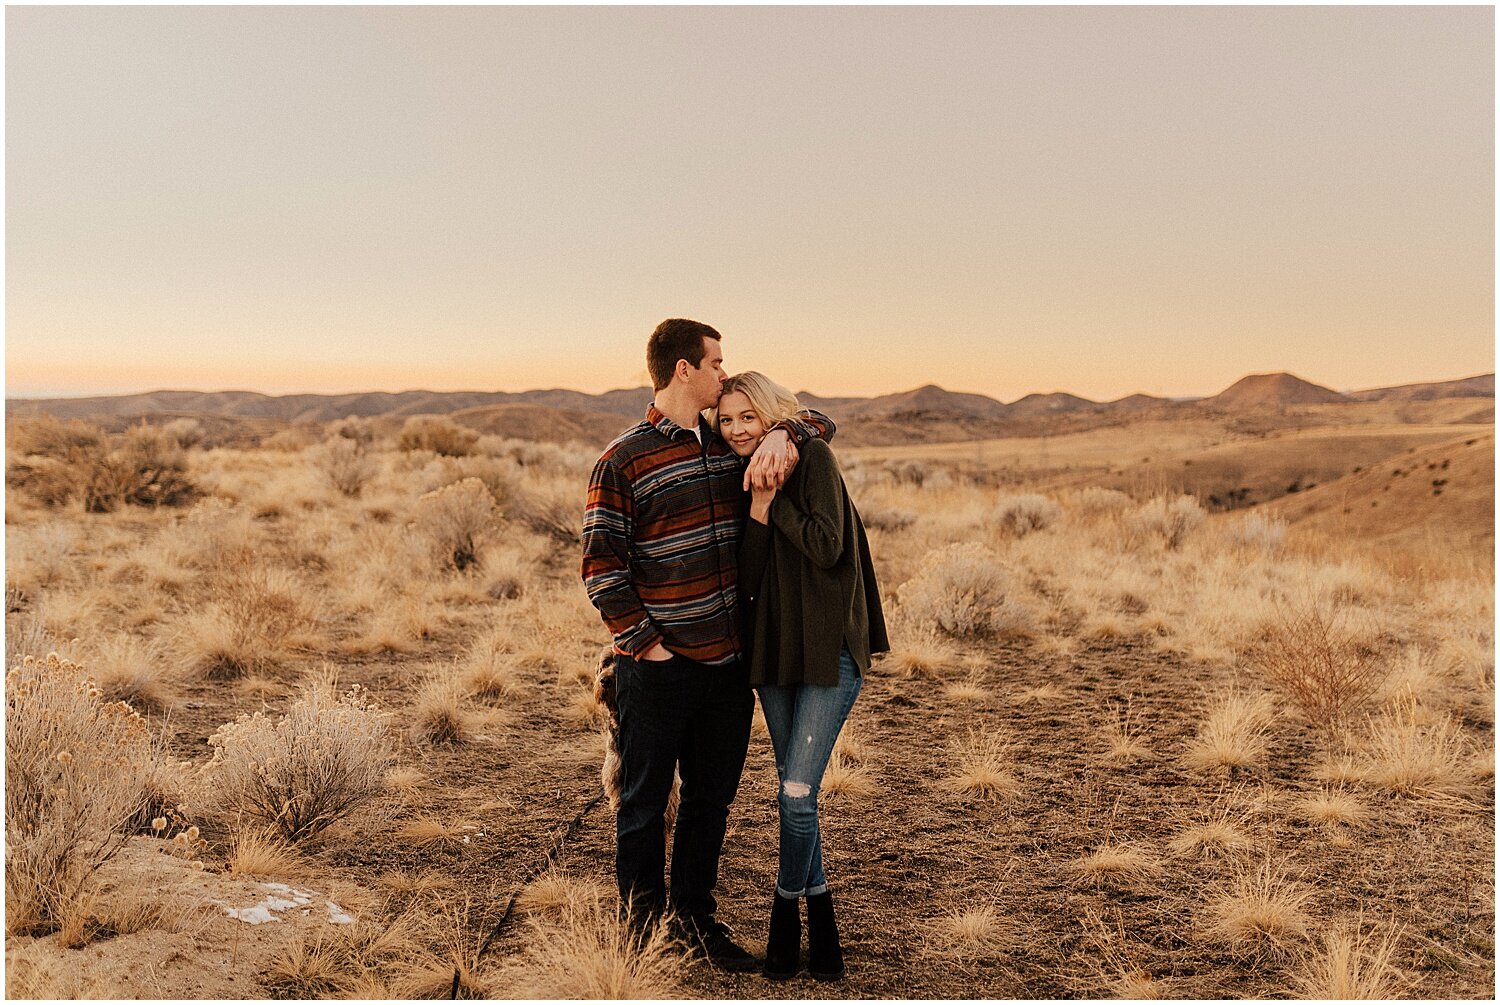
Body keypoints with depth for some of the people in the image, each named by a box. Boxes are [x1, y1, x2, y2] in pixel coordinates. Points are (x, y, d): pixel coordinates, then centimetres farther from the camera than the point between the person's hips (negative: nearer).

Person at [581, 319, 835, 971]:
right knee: (644, 802, 8)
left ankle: (695, 916, 32)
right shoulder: (622, 460, -9)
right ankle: (641, 927, 24)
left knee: (712, 799, 16)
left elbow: (817, 422, 13)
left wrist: (782, 436, -10)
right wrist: (646, 644, -14)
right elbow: (602, 566, -10)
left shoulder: (730, 446, 8)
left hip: (728, 663, 6)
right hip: (657, 668, -6)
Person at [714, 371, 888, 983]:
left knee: (797, 792, -10)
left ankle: (786, 911, 12)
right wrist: (757, 505, -13)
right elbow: (745, 577, -1)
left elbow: (827, 547, -20)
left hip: (829, 646, -6)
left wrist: (772, 496, -16)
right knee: (792, 792, 12)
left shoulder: (812, 458, -9)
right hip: (773, 645, 6)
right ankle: (820, 916, 27)